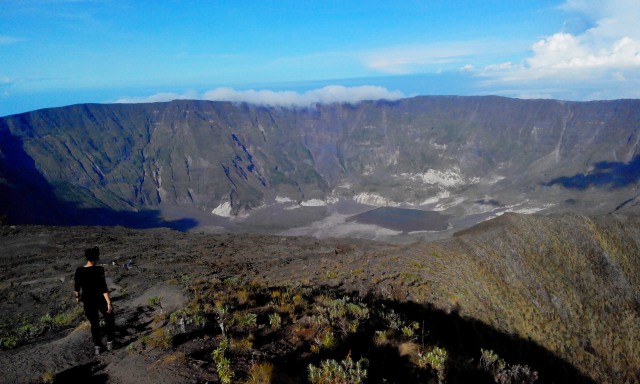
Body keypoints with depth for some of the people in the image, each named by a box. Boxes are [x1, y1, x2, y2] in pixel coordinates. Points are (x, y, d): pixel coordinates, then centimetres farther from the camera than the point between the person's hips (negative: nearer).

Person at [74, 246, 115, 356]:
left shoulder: (79, 271, -7)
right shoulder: (99, 270, -21)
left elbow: (77, 286, 6)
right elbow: (103, 287, -22)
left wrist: (77, 297, 24)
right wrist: (109, 302, -19)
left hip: (88, 301, 4)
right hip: (100, 300, -4)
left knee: (94, 323, 20)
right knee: (110, 319, 20)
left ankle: (97, 346, 26)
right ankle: (109, 343, 24)